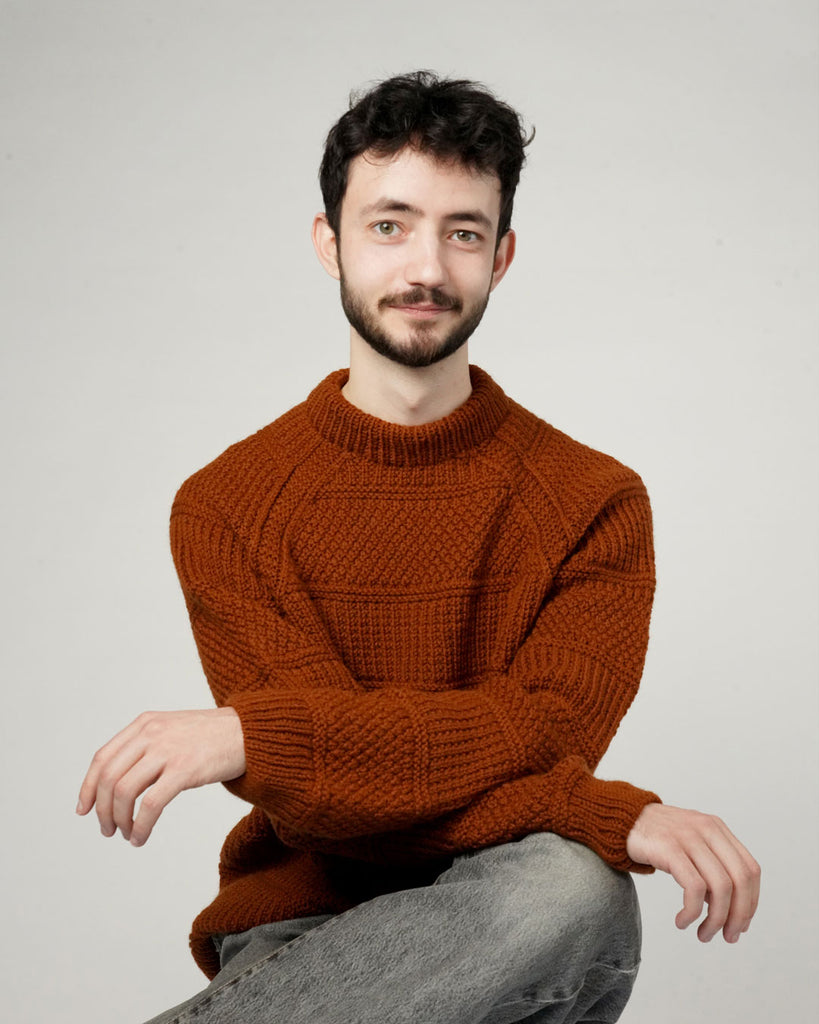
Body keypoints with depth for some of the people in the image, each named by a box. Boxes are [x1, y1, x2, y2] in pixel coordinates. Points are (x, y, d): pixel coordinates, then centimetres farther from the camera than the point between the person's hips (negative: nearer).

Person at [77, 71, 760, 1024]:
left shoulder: (595, 502, 2)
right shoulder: (224, 507, 0)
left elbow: (544, 735, -13)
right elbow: (314, 804, -10)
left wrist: (256, 733, -24)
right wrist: (617, 819, -23)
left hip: (506, 933, 2)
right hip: (296, 931, -2)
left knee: (572, 893, -35)